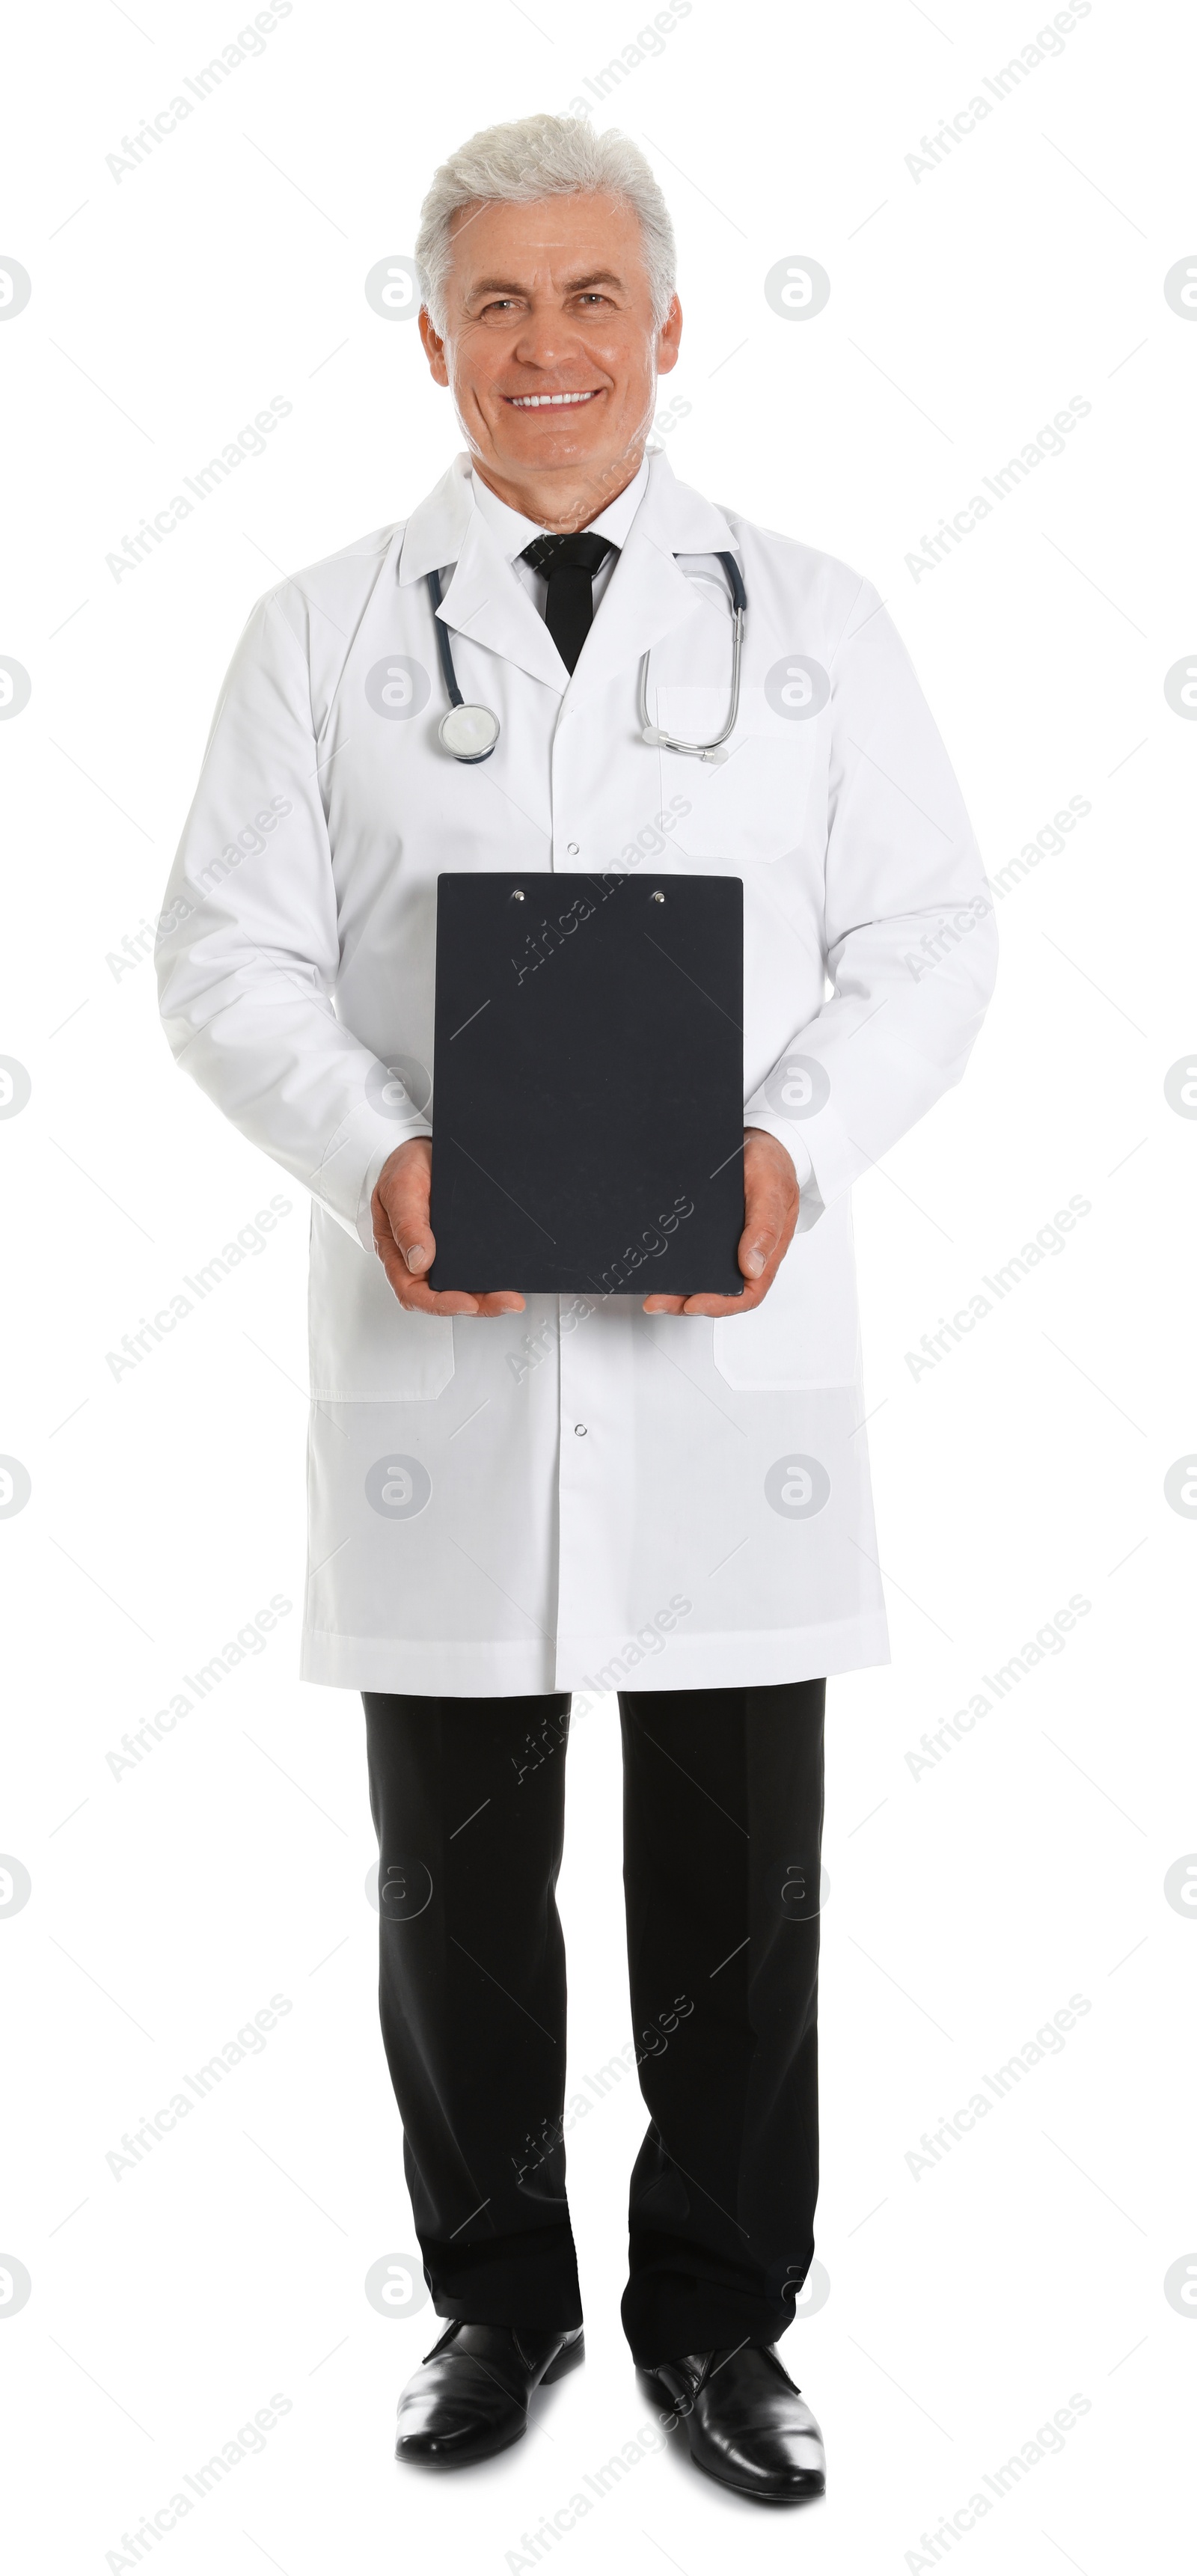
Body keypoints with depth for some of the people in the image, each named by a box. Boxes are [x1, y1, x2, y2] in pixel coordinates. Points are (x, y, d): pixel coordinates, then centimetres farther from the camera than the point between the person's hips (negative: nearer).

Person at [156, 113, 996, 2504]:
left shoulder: (813, 618, 10)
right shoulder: (324, 630, 8)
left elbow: (925, 940, 5)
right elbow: (232, 953, 3)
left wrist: (793, 1144, -13)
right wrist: (375, 1158, -15)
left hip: (735, 1332, 0)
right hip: (437, 1328, 0)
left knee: (737, 1862, 7)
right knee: (457, 1862, 10)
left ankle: (718, 2311, 27)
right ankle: (499, 2290, 30)